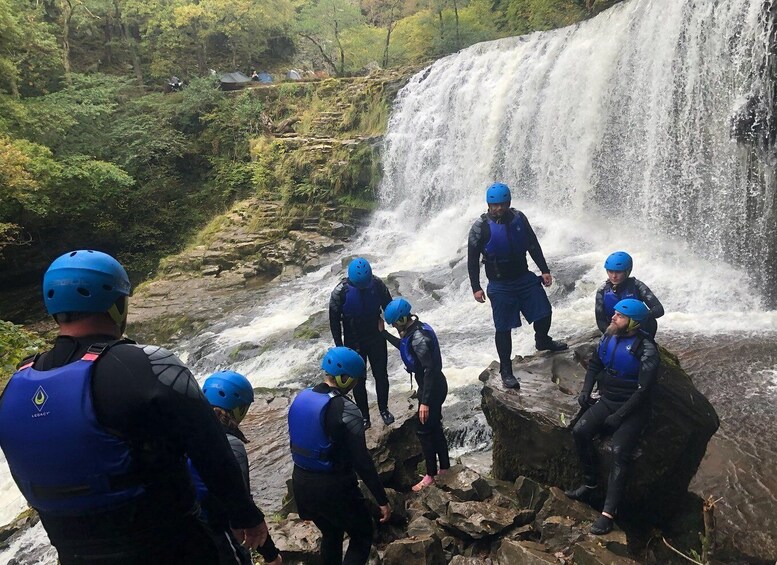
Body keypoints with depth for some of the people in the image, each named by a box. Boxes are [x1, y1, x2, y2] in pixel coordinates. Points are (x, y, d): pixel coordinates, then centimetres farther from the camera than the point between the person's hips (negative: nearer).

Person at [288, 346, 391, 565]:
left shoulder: (301, 398, 1)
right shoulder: (345, 409, -22)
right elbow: (361, 460, -22)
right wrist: (382, 499, -14)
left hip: (301, 482, 7)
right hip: (334, 486, -7)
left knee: (331, 535, 27)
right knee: (363, 535, 15)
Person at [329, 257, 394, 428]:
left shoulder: (377, 284, -17)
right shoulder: (340, 292, -22)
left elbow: (388, 306, -1)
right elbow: (334, 321, -12)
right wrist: (340, 347, -9)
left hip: (377, 339, 2)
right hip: (354, 343, -2)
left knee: (381, 376, 14)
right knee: (358, 381, 10)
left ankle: (383, 409, 36)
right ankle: (364, 416, 27)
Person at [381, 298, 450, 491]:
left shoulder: (418, 338, -28)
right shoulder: (417, 329, 2)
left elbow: (430, 369, -30)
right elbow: (404, 346, 23)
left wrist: (425, 401, -28)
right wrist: (384, 333, 18)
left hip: (432, 389, -10)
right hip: (434, 386, 10)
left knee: (424, 431, 3)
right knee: (435, 428, 20)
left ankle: (431, 474, 18)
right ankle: (445, 467, 33)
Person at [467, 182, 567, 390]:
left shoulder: (518, 218, -1)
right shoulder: (480, 227, -13)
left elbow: (533, 245, 9)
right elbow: (472, 259, -8)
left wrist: (544, 270, 8)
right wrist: (476, 287, -11)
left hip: (525, 277, 4)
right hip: (500, 285, -4)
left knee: (544, 313, 13)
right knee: (503, 328, 1)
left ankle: (542, 341, 46)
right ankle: (506, 370, 16)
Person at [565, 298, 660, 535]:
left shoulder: (646, 349, -19)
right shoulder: (609, 336, 0)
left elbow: (643, 390, -19)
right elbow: (594, 364, 14)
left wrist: (619, 416, -19)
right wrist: (586, 390, 1)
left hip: (633, 408, -6)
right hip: (607, 401, 6)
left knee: (619, 451, -25)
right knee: (580, 431, -18)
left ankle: (608, 513, -23)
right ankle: (590, 484, -1)